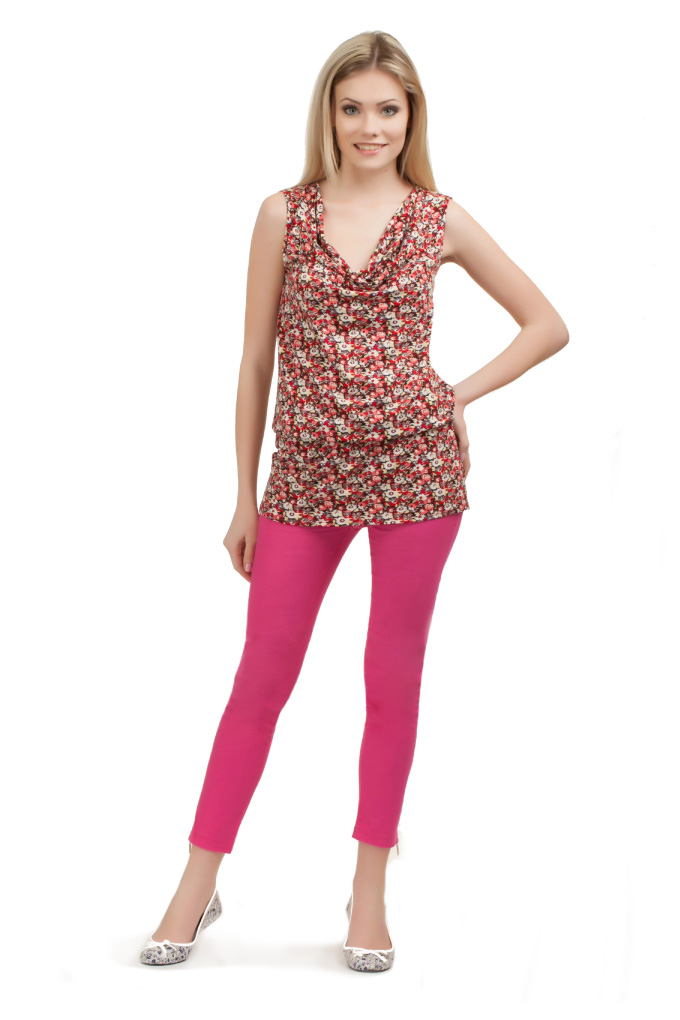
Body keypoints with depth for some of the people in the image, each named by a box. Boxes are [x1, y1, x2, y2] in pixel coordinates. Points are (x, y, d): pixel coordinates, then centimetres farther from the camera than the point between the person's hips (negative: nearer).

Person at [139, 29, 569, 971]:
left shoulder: (440, 221, 3)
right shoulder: (283, 216, 3)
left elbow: (547, 325, 11)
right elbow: (256, 363, 5)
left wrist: (461, 394, 0)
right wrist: (246, 497, 5)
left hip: (415, 468, 0)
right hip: (307, 474, 0)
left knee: (393, 679, 7)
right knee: (261, 679, 4)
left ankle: (370, 887, 20)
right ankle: (199, 884, 15)